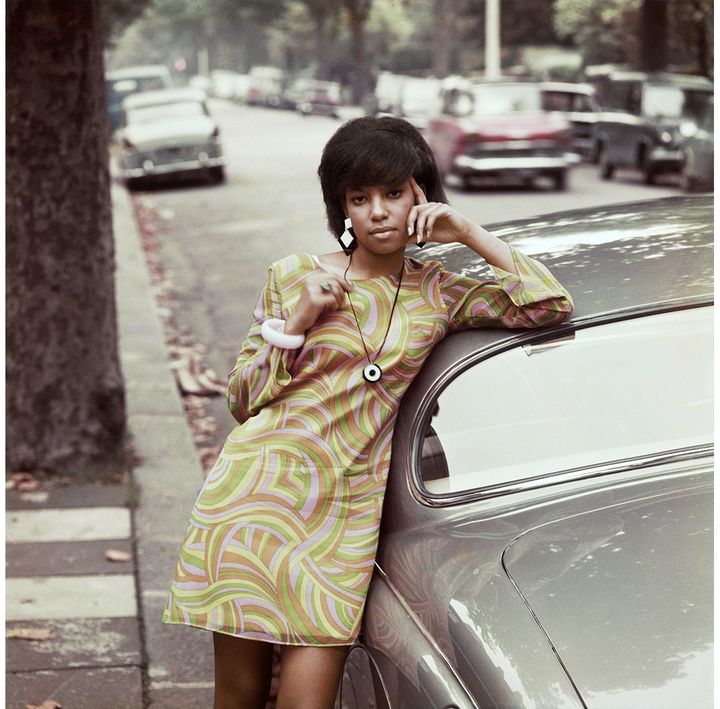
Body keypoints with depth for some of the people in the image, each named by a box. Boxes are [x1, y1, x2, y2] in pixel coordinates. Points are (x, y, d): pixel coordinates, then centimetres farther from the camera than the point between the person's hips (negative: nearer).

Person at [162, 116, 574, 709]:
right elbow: (242, 399, 8)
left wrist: (470, 233, 0)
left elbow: (551, 305, 3)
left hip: (347, 514, 1)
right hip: (256, 495, 0)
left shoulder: (436, 294, 10)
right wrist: (297, 322, -7)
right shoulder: (295, 275, 7)